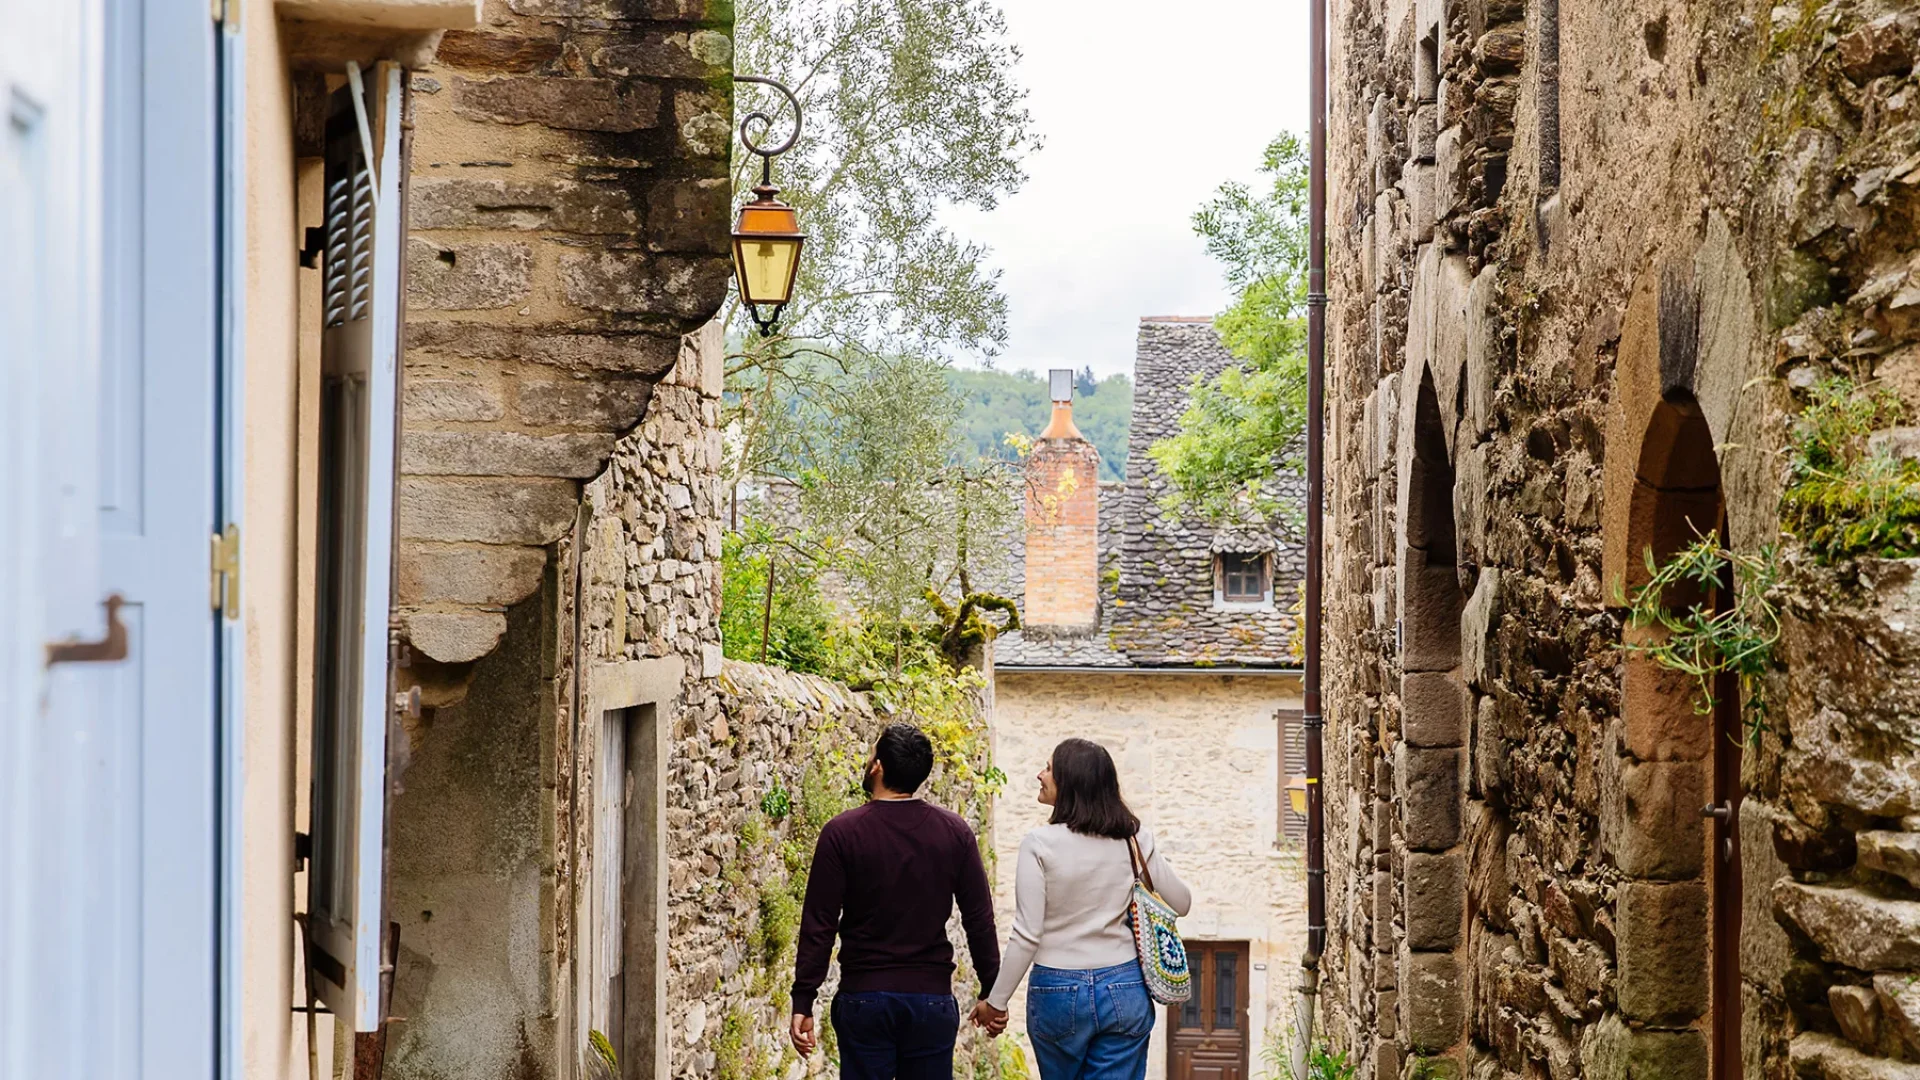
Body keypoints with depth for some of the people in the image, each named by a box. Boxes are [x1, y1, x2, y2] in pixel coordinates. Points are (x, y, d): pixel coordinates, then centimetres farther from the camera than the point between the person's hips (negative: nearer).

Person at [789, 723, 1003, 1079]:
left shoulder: (842, 833, -8)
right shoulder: (955, 832, 0)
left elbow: (819, 926, -8)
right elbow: (979, 920, 1)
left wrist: (803, 1003, -4)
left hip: (864, 997, -2)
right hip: (933, 997, 2)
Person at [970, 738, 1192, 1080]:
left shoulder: (1041, 844, -12)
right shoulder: (1136, 839, -2)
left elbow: (1026, 935, -13)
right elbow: (1182, 902, 8)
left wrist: (996, 1001, -4)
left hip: (1058, 991, -2)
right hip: (1125, 990, 2)